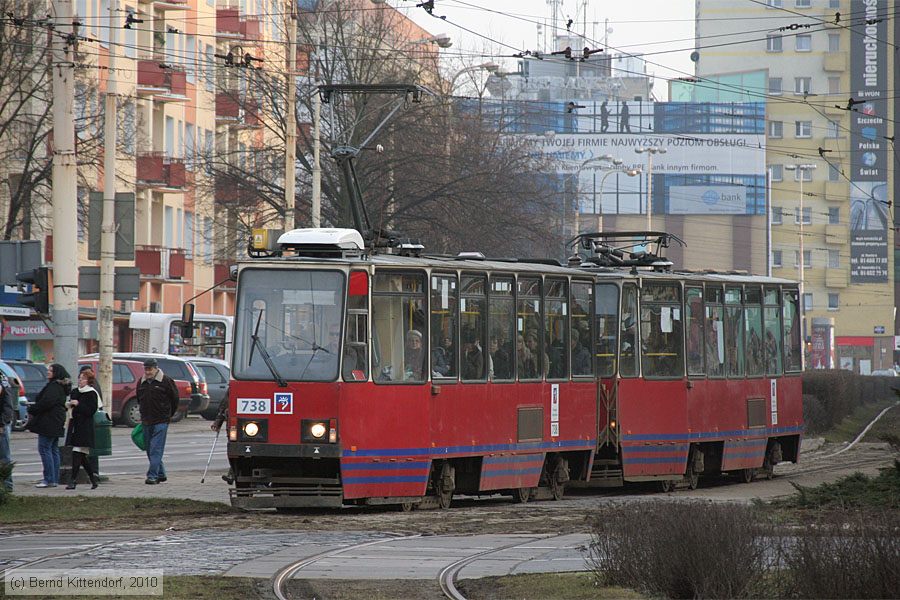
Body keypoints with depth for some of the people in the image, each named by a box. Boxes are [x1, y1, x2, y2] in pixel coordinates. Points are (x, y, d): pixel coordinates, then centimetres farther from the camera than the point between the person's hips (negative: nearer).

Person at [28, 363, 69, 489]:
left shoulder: (54, 387, -15)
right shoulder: (61, 387, 17)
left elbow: (46, 402, -23)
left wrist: (32, 410, -10)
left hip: (48, 423, -11)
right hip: (56, 423, 11)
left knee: (44, 449, -9)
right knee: (54, 450, 12)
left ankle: (49, 479, -12)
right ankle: (55, 479, 13)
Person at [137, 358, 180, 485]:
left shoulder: (166, 381, -6)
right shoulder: (142, 382, 11)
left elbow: (175, 398, 2)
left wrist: (168, 415, 8)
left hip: (161, 421, -6)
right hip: (146, 421, 7)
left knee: (156, 449, -13)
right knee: (149, 450, 10)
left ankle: (152, 476, -17)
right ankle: (161, 474, 21)